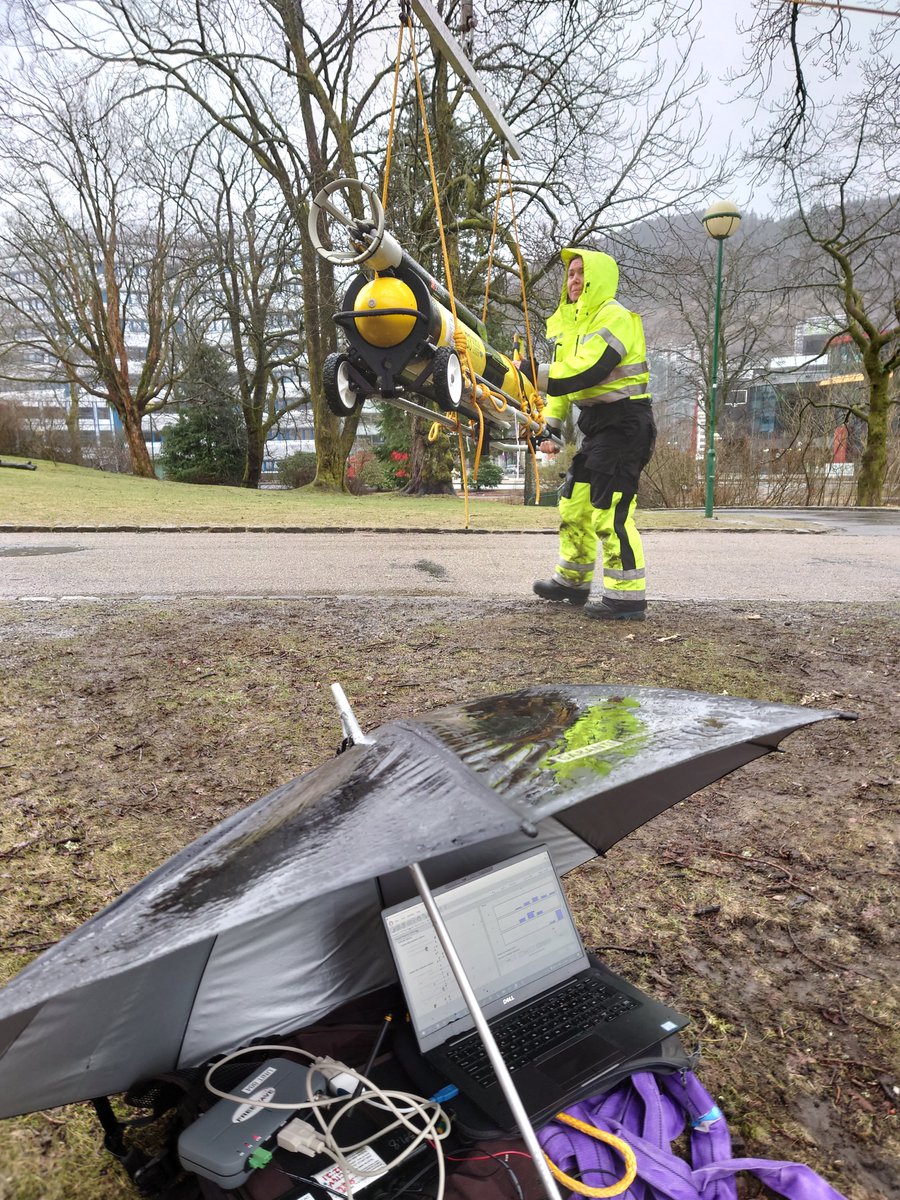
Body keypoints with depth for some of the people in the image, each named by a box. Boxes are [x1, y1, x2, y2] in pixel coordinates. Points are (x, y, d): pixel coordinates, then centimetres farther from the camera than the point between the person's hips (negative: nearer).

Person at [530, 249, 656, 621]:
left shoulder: (614, 317, -12)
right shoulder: (572, 322, 18)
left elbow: (585, 371, -25)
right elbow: (563, 375, 18)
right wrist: (551, 427, 8)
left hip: (623, 423, -10)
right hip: (595, 423, 10)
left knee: (610, 512, -14)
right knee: (573, 503, 15)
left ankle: (627, 596, -7)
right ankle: (573, 580, 29)